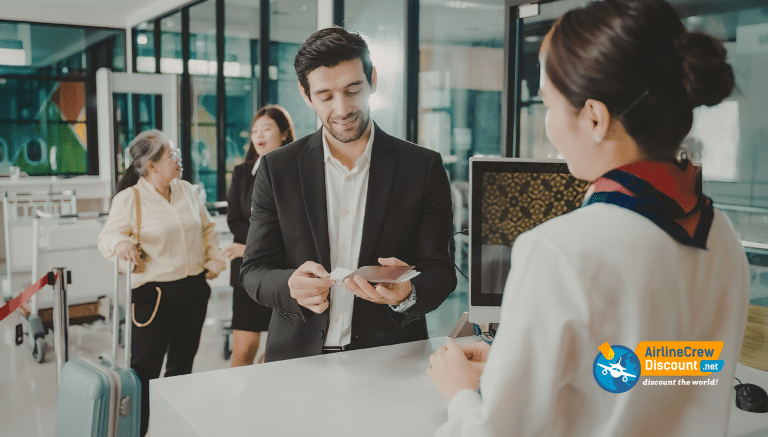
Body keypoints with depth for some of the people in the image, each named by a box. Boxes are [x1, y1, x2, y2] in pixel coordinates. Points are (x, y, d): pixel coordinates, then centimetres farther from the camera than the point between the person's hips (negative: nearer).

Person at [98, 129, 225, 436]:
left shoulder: (186, 190, 7)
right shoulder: (129, 198, -8)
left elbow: (206, 228, 18)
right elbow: (108, 236, -9)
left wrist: (214, 259, 7)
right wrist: (120, 243, -31)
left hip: (194, 288, 6)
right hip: (154, 293, -6)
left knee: (182, 363, 16)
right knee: (145, 367, -3)